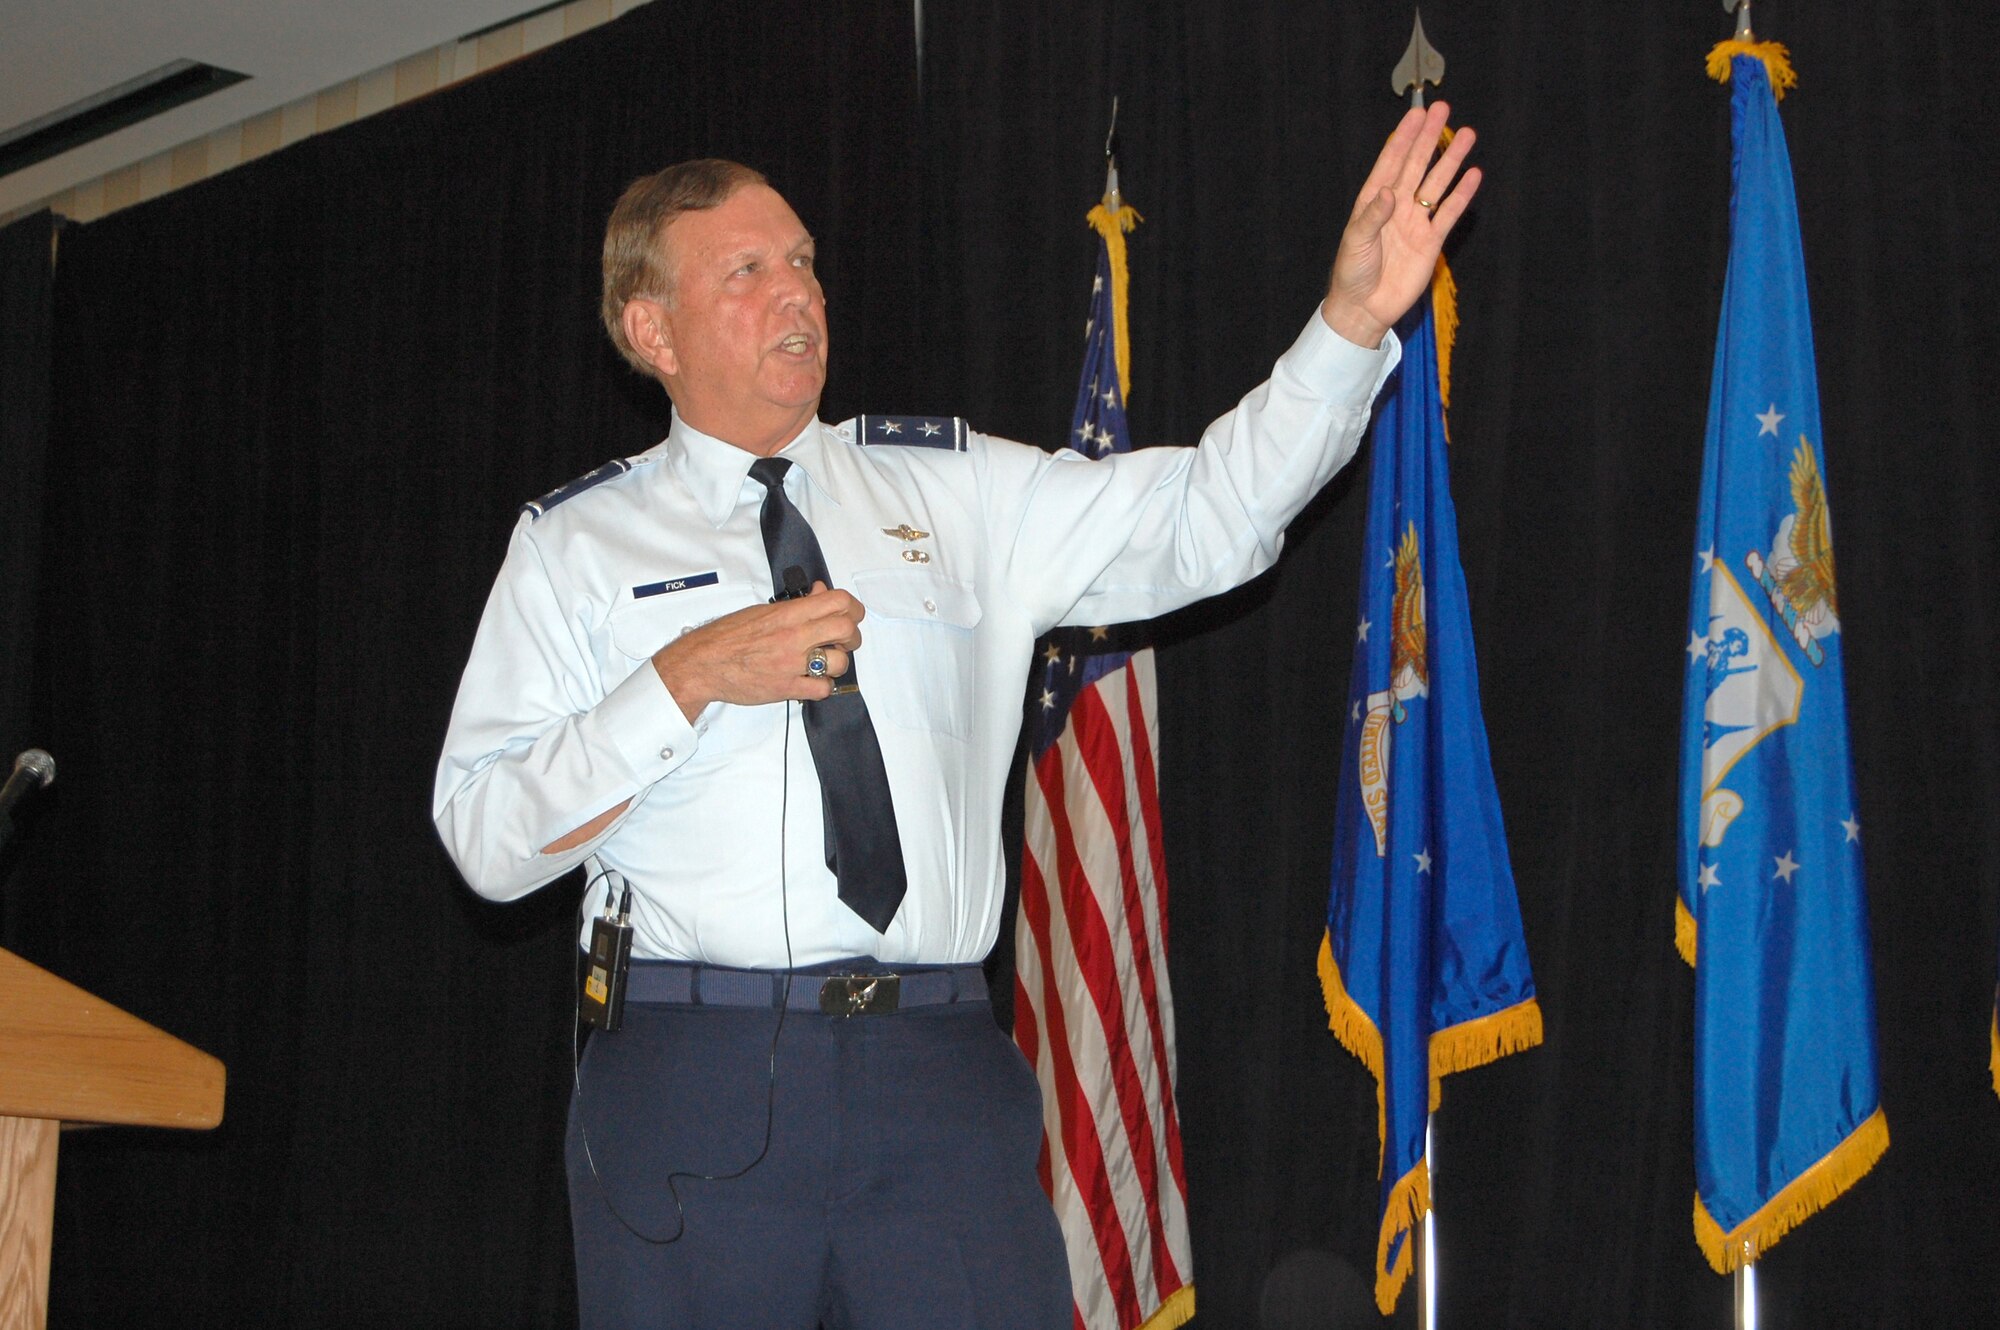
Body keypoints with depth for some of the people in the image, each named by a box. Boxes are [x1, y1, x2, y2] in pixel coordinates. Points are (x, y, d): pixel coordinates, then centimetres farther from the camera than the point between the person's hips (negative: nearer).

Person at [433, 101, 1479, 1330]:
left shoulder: (954, 492, 14)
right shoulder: (577, 547, 8)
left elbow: (1207, 516, 5)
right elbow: (487, 840, 0)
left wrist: (1354, 320, -6)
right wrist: (688, 680, -10)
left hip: (941, 1081, 2)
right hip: (691, 1083, -1)